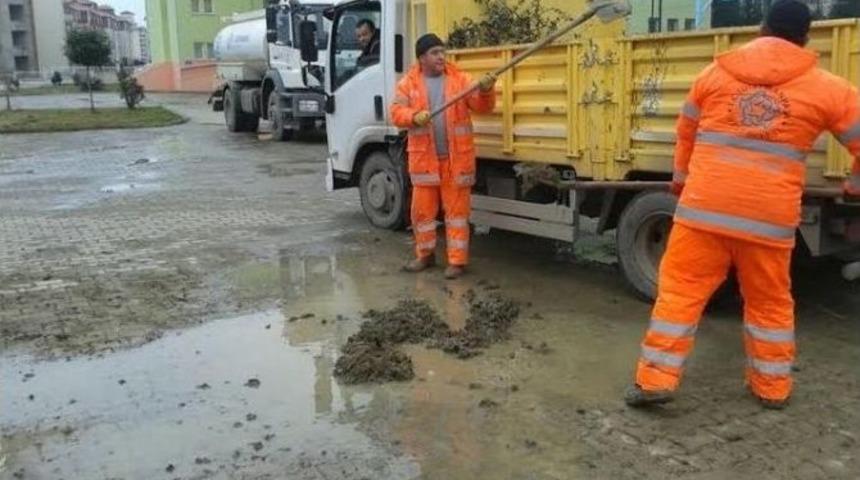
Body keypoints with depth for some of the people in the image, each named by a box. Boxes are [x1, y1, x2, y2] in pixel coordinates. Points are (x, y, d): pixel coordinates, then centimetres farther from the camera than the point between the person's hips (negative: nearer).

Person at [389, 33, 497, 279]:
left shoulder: (461, 78, 2)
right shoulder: (408, 83, 4)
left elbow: (482, 106, -3)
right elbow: (396, 113, -1)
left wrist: (485, 90, -25)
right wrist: (414, 117, -21)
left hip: (456, 157, -1)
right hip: (424, 157, 1)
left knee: (457, 209, 1)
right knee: (422, 208, 9)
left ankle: (456, 261, 8)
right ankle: (425, 254, 27)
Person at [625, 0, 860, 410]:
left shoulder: (717, 72, 10)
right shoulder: (826, 87, 5)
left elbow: (686, 131, 21)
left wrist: (682, 177, 37)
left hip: (705, 206, 0)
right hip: (770, 216, 0)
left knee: (681, 289, 6)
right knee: (770, 301, 16)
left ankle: (656, 378, 4)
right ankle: (772, 387, 28)